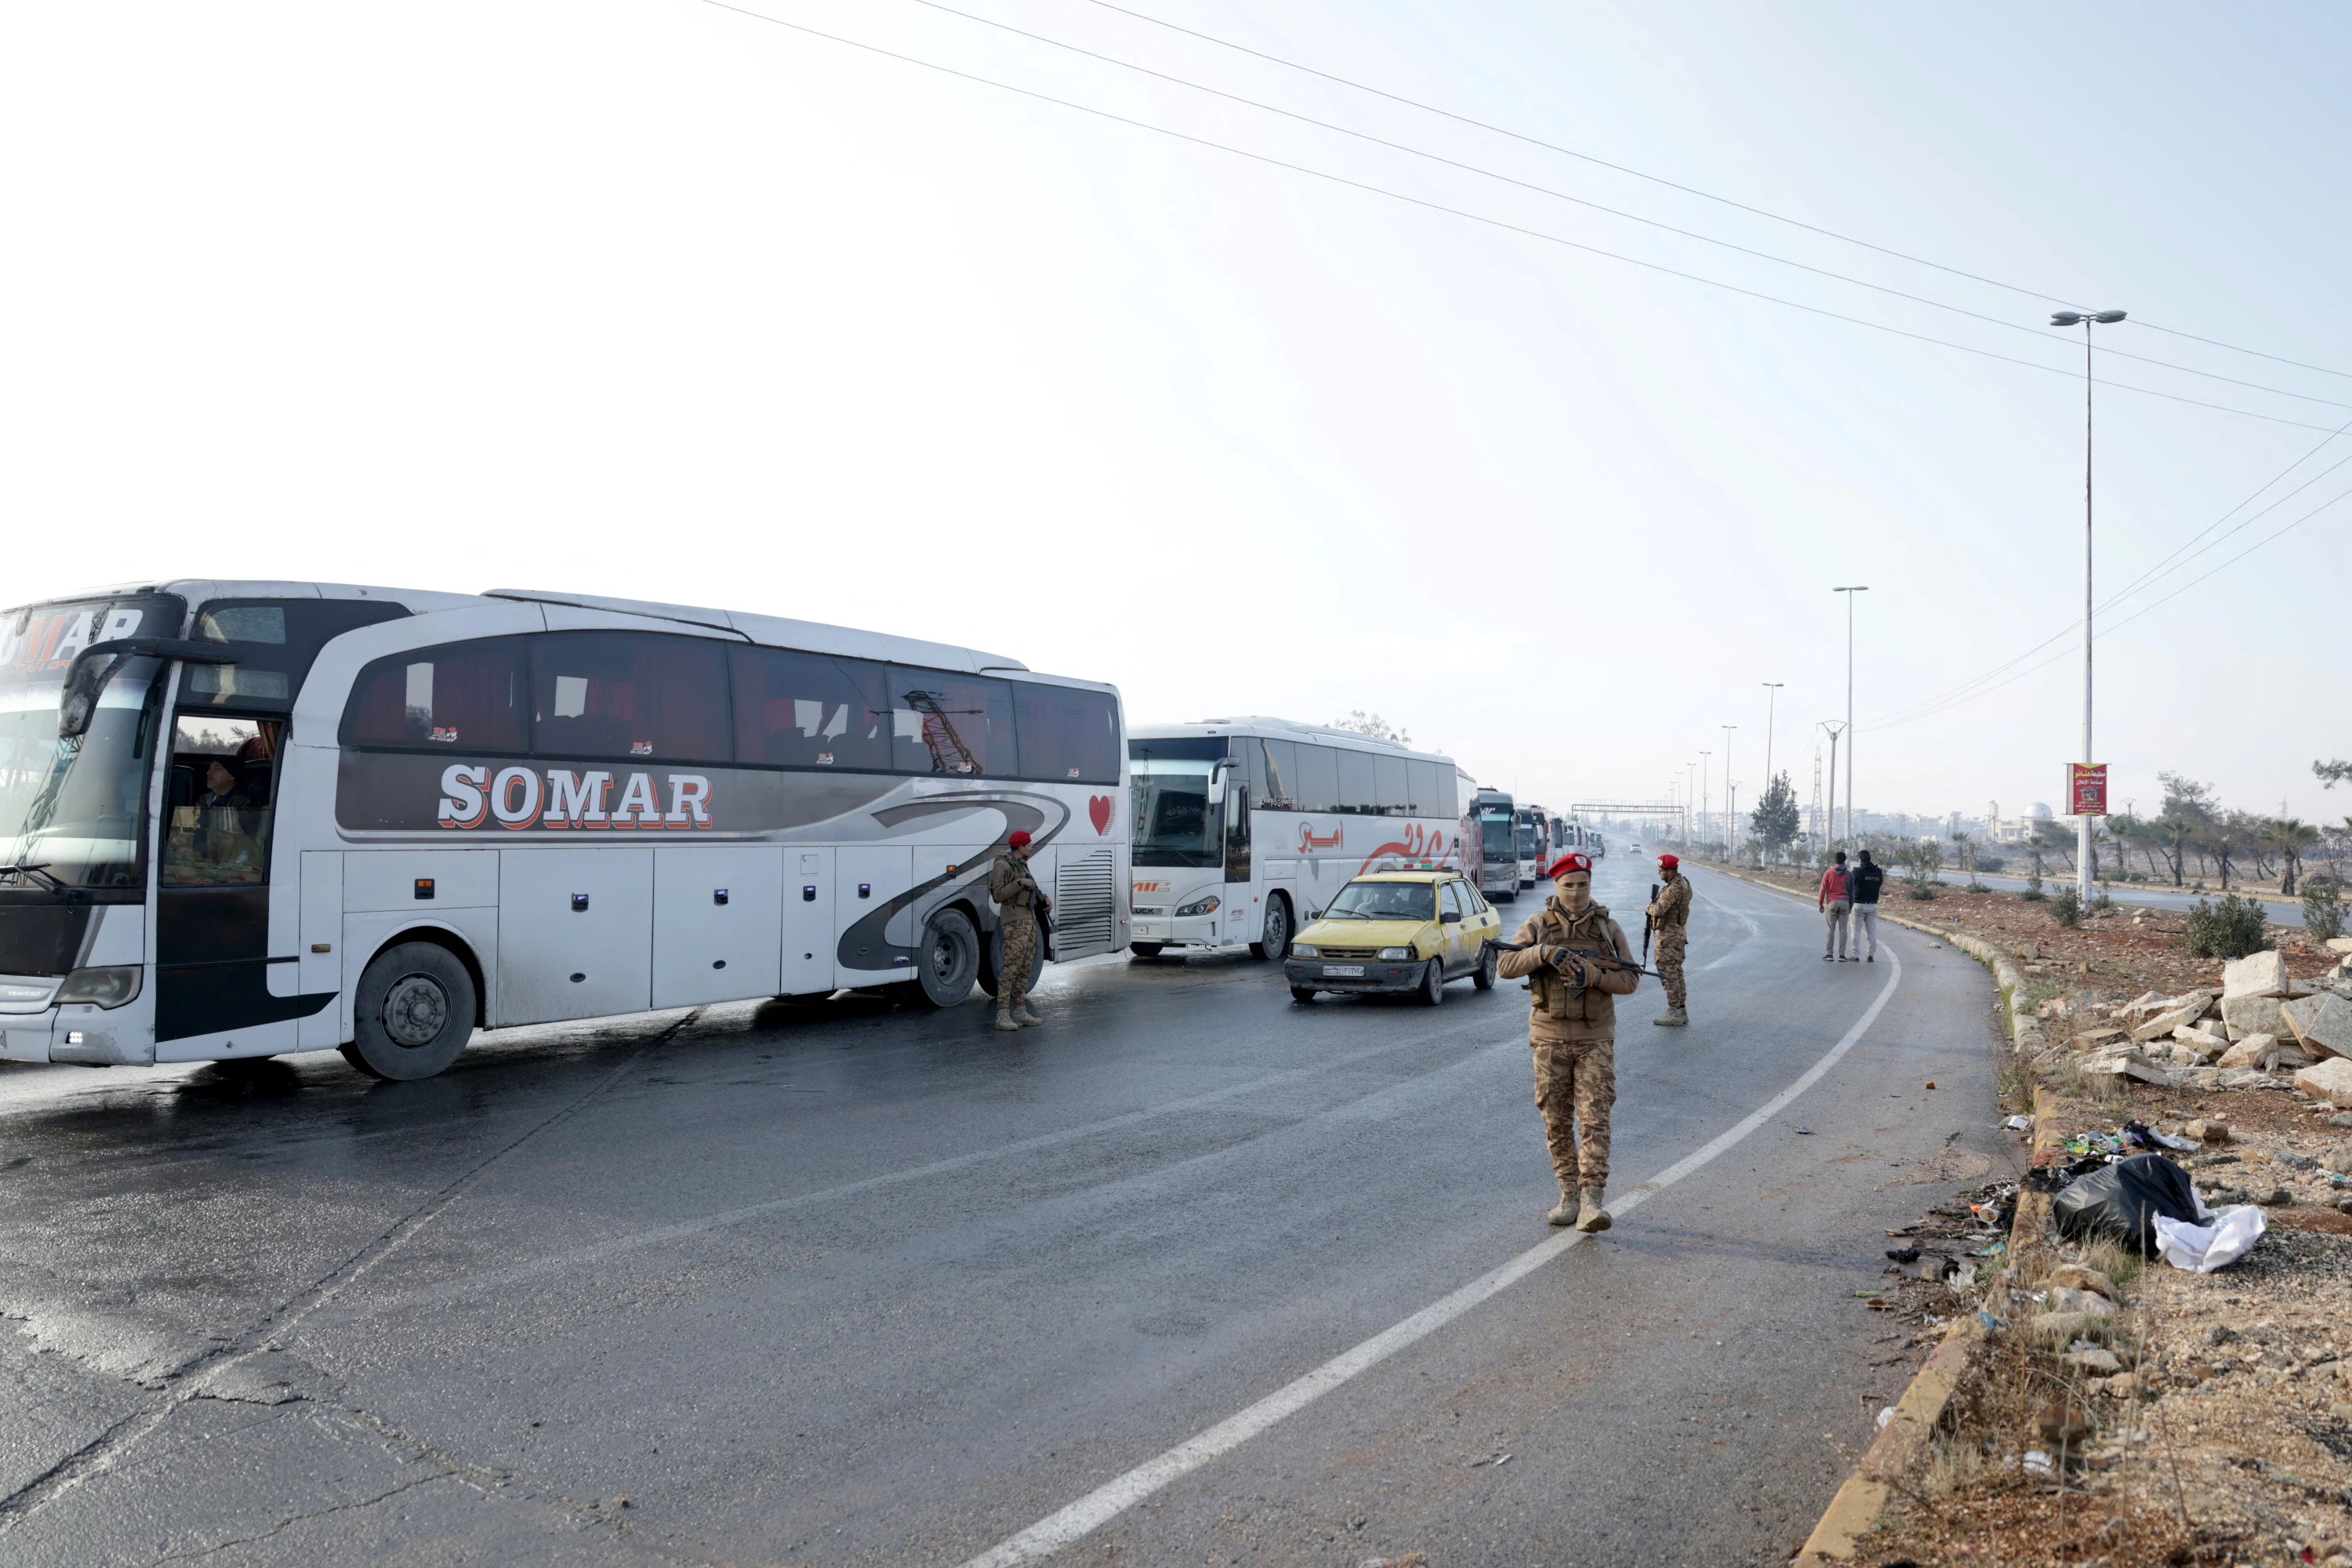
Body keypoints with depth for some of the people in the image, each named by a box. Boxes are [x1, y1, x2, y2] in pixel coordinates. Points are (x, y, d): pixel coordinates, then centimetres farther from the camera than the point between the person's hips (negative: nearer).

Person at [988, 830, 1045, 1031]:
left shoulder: (1021, 865, 15)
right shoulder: (1003, 865, -13)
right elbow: (998, 894, -19)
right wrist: (1021, 882, -23)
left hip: (1027, 918, 10)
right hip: (1014, 920, -9)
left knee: (1024, 967, 9)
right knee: (1010, 967, -13)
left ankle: (1020, 1012, 14)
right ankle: (1003, 1016, -13)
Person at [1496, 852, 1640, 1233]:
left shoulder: (1608, 927, 3)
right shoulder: (1538, 926, 1)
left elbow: (1630, 979, 0)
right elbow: (1506, 965, -10)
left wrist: (1593, 976, -18)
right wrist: (1544, 952, -24)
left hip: (1595, 1039, -1)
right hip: (1550, 1037, 1)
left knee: (1594, 1119, -9)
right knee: (1557, 1121, 6)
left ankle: (1591, 1200, -11)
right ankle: (1569, 1196, 17)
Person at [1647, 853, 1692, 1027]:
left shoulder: (1674, 888, -22)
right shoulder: (1683, 882, 10)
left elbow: (1659, 909, -29)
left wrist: (1648, 909, -8)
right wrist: (1655, 906, 4)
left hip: (1668, 935, -10)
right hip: (1678, 933, 10)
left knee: (1668, 972, -5)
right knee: (1676, 972, 16)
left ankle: (1674, 1013, -3)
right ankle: (1681, 1011, 21)